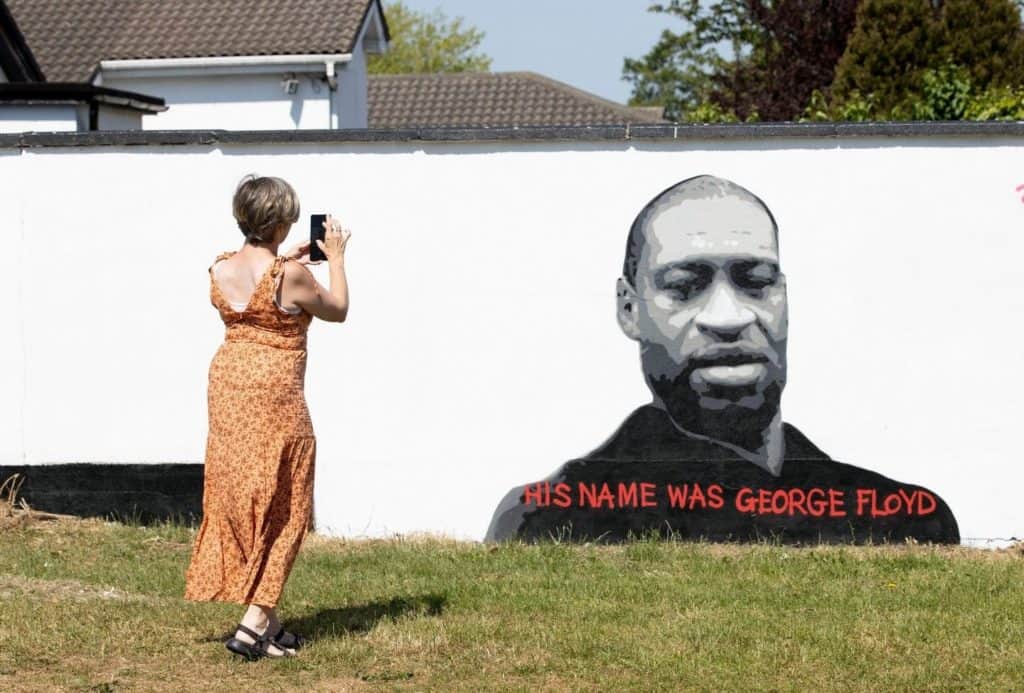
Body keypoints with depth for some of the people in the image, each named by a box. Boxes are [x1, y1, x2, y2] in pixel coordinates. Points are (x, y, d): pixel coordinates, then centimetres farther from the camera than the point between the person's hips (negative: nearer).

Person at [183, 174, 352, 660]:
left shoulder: (220, 270, 0)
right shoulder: (291, 276, -18)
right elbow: (338, 310, 0)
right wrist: (335, 258, 11)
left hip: (226, 384, 6)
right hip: (274, 392, -6)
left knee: (239, 501, 13)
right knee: (281, 508, 5)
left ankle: (267, 623, 20)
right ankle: (255, 624, -1)